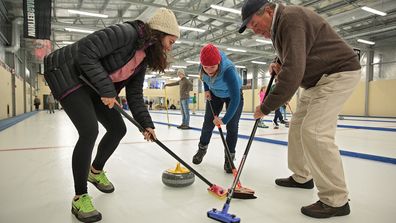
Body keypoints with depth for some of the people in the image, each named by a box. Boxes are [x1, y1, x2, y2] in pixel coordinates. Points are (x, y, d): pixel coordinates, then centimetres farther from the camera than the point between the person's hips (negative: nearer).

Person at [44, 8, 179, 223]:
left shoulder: (144, 56, 2)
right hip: (68, 74, -9)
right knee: (89, 131, -22)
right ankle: (80, 198, -6)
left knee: (118, 129, 6)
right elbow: (86, 52, -28)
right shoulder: (126, 32, -23)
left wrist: (146, 123, -9)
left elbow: (134, 94, 1)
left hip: (93, 86, 9)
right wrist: (107, 89, -29)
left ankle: (96, 171, 31)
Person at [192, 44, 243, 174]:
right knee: (208, 123, 5)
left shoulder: (228, 70, -43)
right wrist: (206, 90, -7)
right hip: (215, 94, 4)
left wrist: (224, 120, -40)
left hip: (234, 95, -4)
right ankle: (202, 149, 29)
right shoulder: (202, 67, -26)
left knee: (232, 126, -10)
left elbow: (235, 98, -43)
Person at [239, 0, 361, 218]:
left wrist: (266, 107, -30)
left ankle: (335, 200, -9)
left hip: (339, 73, -10)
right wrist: (278, 62, 5)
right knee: (298, 126, 11)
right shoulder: (279, 23, 8)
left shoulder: (291, 19, -24)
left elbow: (293, 72, -34)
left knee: (315, 132, -20)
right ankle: (301, 177, 26)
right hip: (318, 78, 10)